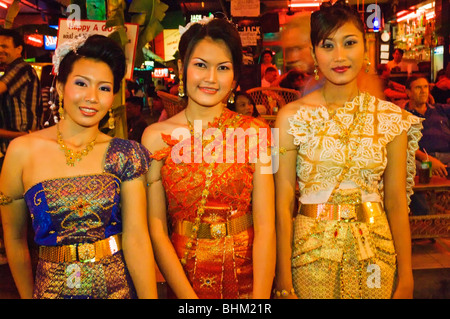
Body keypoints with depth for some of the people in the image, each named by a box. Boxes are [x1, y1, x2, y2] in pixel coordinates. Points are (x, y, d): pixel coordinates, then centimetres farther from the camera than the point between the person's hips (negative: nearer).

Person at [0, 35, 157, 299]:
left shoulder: (126, 154, -9)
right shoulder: (23, 151, -8)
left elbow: (136, 238, -13)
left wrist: (149, 296, -20)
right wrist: (29, 295, 7)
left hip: (120, 286, 0)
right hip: (52, 288, 1)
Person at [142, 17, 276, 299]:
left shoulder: (255, 132, -6)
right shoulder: (156, 136, -7)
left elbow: (265, 226, -10)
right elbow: (156, 229, -8)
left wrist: (261, 297, -17)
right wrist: (187, 296, -15)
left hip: (247, 274, 0)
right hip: (181, 275, 0)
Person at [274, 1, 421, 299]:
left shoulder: (393, 118, -2)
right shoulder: (292, 117, -8)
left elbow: (397, 203, 1)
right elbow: (283, 204, -8)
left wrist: (406, 279, 1)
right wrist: (284, 281, -9)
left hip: (376, 252, 2)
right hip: (312, 251, -2)